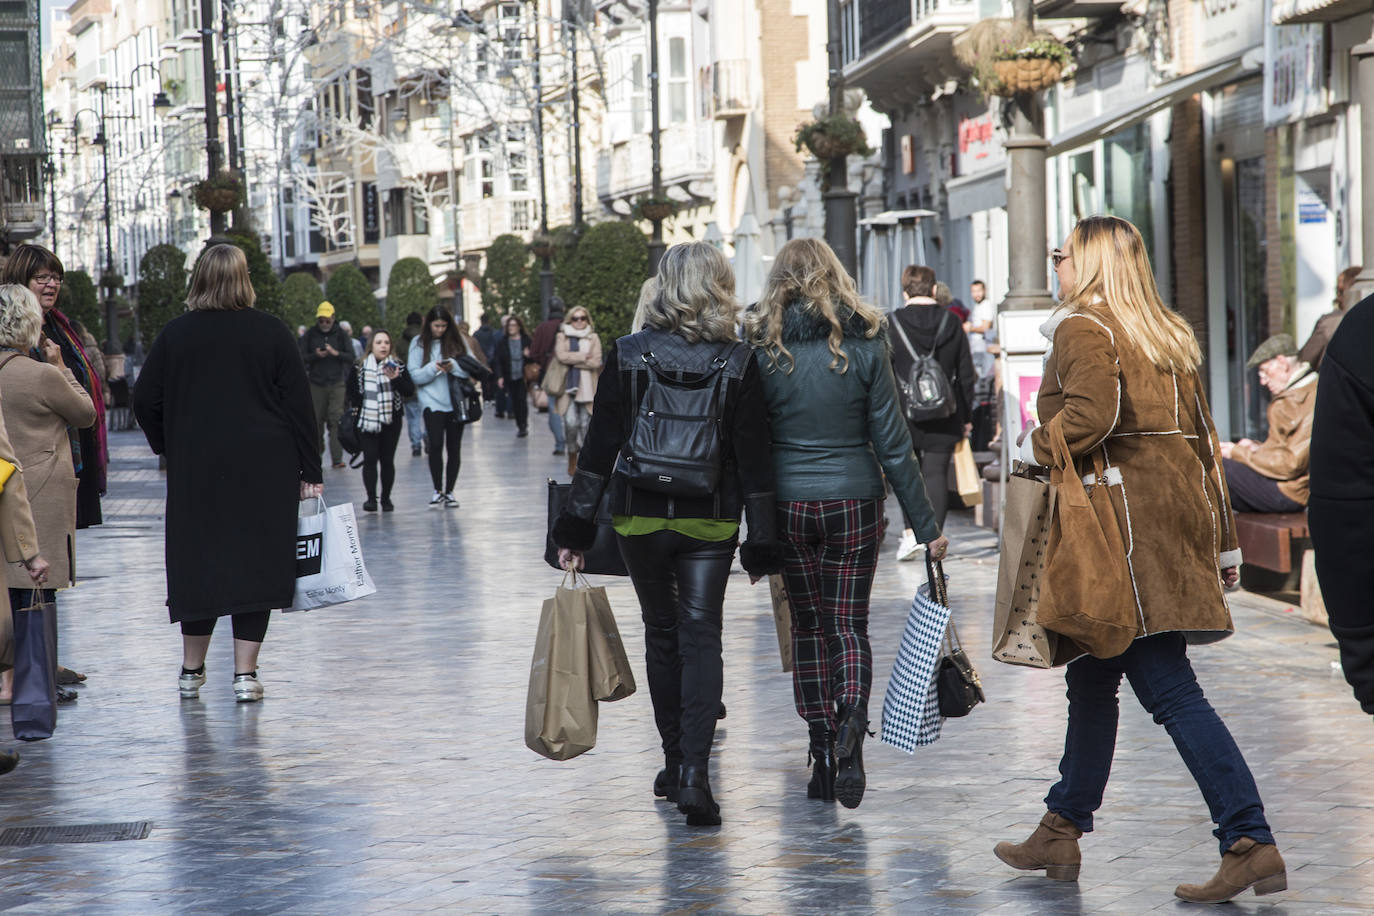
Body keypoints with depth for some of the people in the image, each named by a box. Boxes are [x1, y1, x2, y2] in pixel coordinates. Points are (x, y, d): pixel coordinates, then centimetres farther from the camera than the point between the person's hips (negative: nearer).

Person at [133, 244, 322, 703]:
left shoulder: (175, 334, 1)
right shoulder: (271, 332, -3)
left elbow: (145, 399, 3)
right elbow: (299, 404, -4)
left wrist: (171, 449, 17)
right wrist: (310, 472, 0)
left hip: (196, 471, 2)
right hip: (265, 472, -2)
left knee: (199, 561, 10)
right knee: (256, 560, 3)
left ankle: (192, 670, 17)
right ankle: (245, 674, 1)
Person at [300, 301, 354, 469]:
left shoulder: (341, 334, 5)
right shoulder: (310, 334, 6)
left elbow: (352, 358, 1)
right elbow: (302, 357, 3)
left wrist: (336, 353, -16)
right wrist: (316, 355, -16)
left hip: (337, 384, -1)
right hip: (316, 384, 1)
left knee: (336, 420, -11)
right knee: (317, 420, 3)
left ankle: (337, 458, -14)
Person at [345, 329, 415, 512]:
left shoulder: (398, 367, 5)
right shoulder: (360, 368, 4)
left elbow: (410, 391, -3)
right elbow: (352, 391, 15)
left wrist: (396, 379, -17)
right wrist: (354, 408, 2)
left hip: (391, 421, 1)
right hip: (367, 421, -1)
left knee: (388, 460, 3)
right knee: (370, 458, -10)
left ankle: (386, 498, 13)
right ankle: (371, 498, -9)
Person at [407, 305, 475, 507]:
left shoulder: (457, 342, 6)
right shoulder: (419, 344, 3)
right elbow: (415, 375, -3)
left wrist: (454, 366, -15)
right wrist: (434, 368, -18)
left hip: (456, 401, 2)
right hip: (432, 401, -2)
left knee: (454, 448, 4)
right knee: (436, 445, -15)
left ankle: (449, 492, 14)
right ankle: (437, 491, -3)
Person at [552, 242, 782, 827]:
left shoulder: (628, 356, -5)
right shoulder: (737, 364, -4)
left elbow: (599, 447, -4)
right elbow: (754, 460, -3)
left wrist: (576, 525, 1)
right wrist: (762, 543, 3)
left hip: (639, 518, 1)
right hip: (711, 522, -1)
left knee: (661, 635, 15)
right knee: (701, 637, 1)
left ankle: (675, 765, 22)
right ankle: (695, 774, -13)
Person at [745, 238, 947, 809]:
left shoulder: (762, 348, -4)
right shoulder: (864, 344, -4)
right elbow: (892, 441, -4)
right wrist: (925, 525, 1)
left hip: (788, 503, 0)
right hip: (855, 499, 0)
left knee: (808, 625, 13)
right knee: (849, 624, 8)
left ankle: (823, 752, 10)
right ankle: (852, 716, -21)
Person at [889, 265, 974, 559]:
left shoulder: (892, 324, -6)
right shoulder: (952, 323, 1)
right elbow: (966, 374, 5)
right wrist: (966, 416, 12)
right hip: (944, 418, 1)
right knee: (936, 474, 4)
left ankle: (911, 533, 0)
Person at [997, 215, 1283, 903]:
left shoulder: (1084, 328, -7)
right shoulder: (1168, 336, 18)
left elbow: (1090, 414, -24)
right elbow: (1202, 435, 17)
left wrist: (1034, 446, -5)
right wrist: (1221, 541, 19)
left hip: (1126, 513, -9)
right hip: (1182, 505, 9)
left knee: (1169, 690, -11)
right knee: (1092, 676, 17)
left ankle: (1250, 842, -17)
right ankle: (1060, 833, 25)